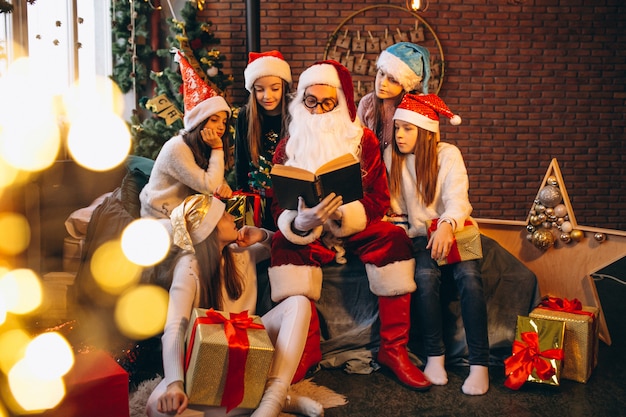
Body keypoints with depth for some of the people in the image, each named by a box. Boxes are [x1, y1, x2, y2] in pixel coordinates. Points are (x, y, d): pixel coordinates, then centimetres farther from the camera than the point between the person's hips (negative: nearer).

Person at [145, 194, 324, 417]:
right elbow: (174, 328, -30)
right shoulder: (189, 267, -17)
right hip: (207, 356, -4)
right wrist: (175, 383, -47)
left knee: (297, 302, -19)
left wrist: (262, 236, -5)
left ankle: (273, 397, -35)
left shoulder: (239, 250, 1)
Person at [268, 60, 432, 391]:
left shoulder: (364, 140, 1)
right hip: (306, 233, 0)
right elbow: (277, 205, -6)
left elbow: (379, 199, -6)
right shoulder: (289, 145, 2)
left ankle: (393, 350, -20)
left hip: (355, 229, 1)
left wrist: (342, 214, -27)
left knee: (393, 237, -27)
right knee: (284, 244, -31)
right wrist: (300, 222, -31)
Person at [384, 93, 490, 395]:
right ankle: (435, 356, -19)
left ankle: (479, 364, -25)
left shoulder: (448, 154, -3)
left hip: (453, 230, -1)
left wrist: (447, 224, -37)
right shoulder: (391, 156, 5)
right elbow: (394, 206, 6)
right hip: (419, 234, 1)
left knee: (468, 276, -29)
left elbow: (457, 197, -17)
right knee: (425, 276, -30)